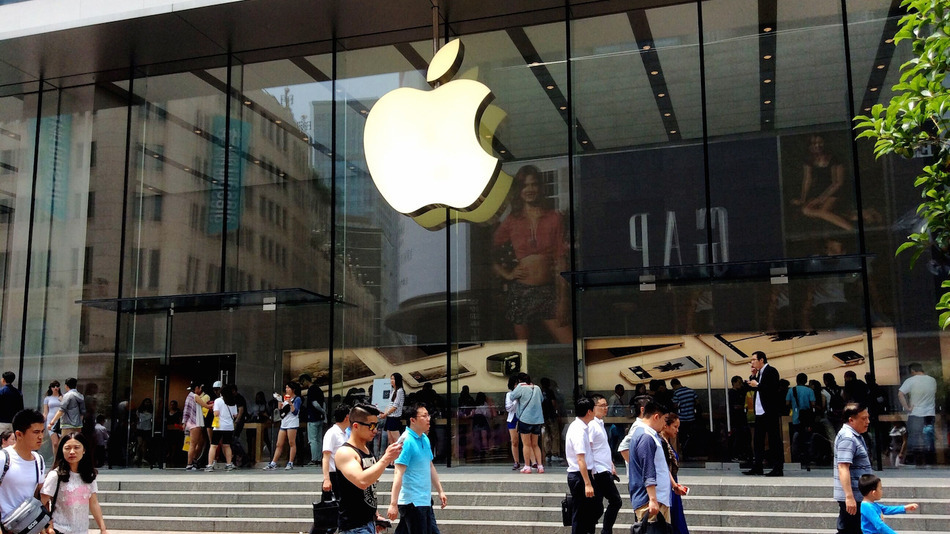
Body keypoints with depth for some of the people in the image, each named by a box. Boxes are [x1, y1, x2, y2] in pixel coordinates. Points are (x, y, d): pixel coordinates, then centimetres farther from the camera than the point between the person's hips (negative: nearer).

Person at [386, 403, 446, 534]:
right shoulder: (407, 441, -16)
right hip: (412, 502, -9)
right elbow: (398, 473, -21)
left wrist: (440, 491, 23)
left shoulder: (425, 439, 10)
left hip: (425, 500, 9)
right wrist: (393, 504, -25)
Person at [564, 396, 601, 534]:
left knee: (597, 508, 14)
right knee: (581, 514, -2)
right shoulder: (579, 430, -19)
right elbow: (580, 459, -25)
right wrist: (587, 484, -28)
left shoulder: (578, 426, 12)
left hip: (585, 473, 10)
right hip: (579, 476, -10)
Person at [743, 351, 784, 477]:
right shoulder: (760, 373, 17)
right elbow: (752, 387, 16)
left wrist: (757, 385, -16)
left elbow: (773, 389, -22)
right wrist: (753, 376, 5)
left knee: (774, 439, -4)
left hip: (770, 413, -9)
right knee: (757, 439, 11)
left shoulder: (771, 371, -10)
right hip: (760, 412, 9)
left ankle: (778, 468, -1)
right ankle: (757, 467, 16)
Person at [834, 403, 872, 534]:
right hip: (851, 497, -10)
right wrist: (849, 497, -31)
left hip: (857, 496, 10)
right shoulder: (847, 438, -19)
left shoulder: (856, 436, 16)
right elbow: (843, 468, -27)